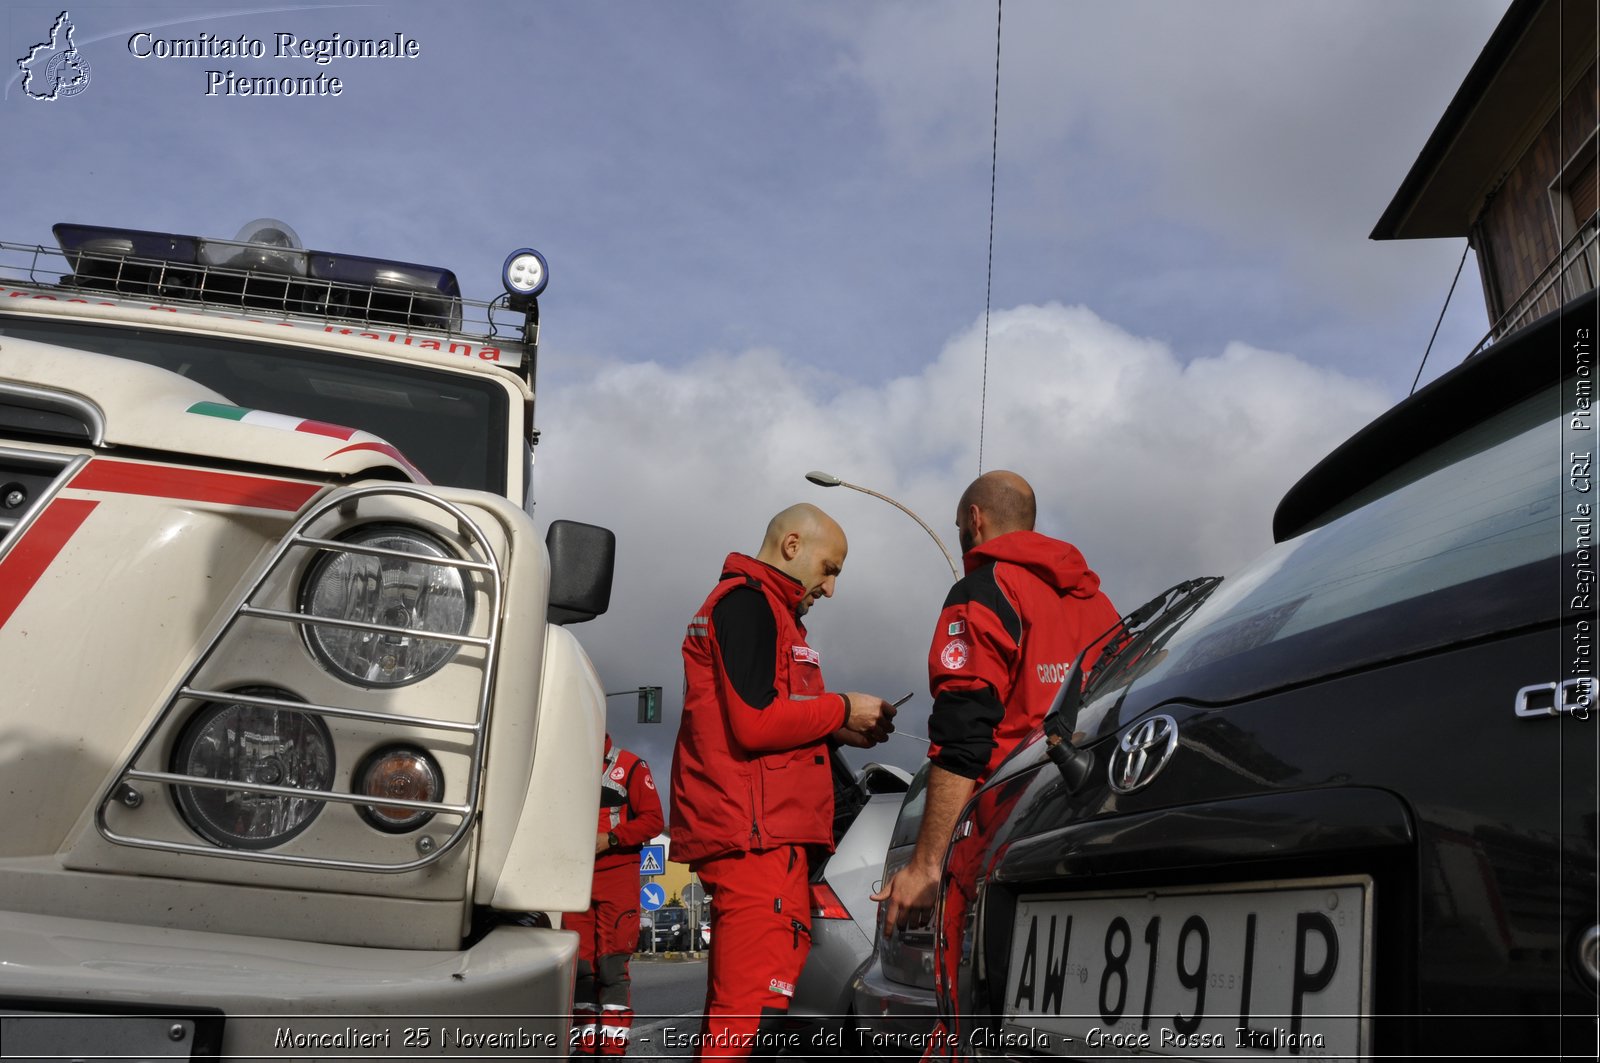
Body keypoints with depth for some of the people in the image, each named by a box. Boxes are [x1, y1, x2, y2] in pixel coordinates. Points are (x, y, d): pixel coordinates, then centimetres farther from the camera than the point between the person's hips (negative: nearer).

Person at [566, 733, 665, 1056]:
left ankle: (612, 1047, -5)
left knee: (611, 964, -8)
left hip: (617, 875, -5)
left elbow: (653, 819, -5)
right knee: (580, 965, 5)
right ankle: (584, 1044, 13)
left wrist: (609, 839, -14)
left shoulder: (630, 766, 0)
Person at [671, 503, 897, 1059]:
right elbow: (756, 722, -17)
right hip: (756, 833, -11)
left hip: (764, 835, 11)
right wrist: (842, 710, -4)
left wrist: (840, 734, 15)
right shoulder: (748, 601, -6)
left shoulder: (759, 607, 28)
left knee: (733, 1010, 10)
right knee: (753, 1011, -15)